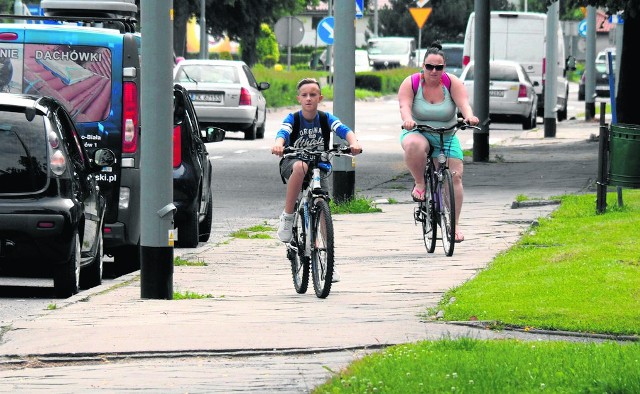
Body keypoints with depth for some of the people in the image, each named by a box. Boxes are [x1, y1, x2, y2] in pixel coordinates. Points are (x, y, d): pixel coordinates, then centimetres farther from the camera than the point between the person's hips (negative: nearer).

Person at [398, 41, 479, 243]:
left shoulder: (452, 83, -5)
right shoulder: (411, 83, -7)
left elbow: (463, 102, -20)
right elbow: (404, 105, -22)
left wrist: (469, 116, -42)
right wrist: (407, 119, -45)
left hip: (446, 137, 2)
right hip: (417, 133, -2)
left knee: (455, 176, -14)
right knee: (414, 145, -38)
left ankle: (454, 225, -6)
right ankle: (419, 183, -15)